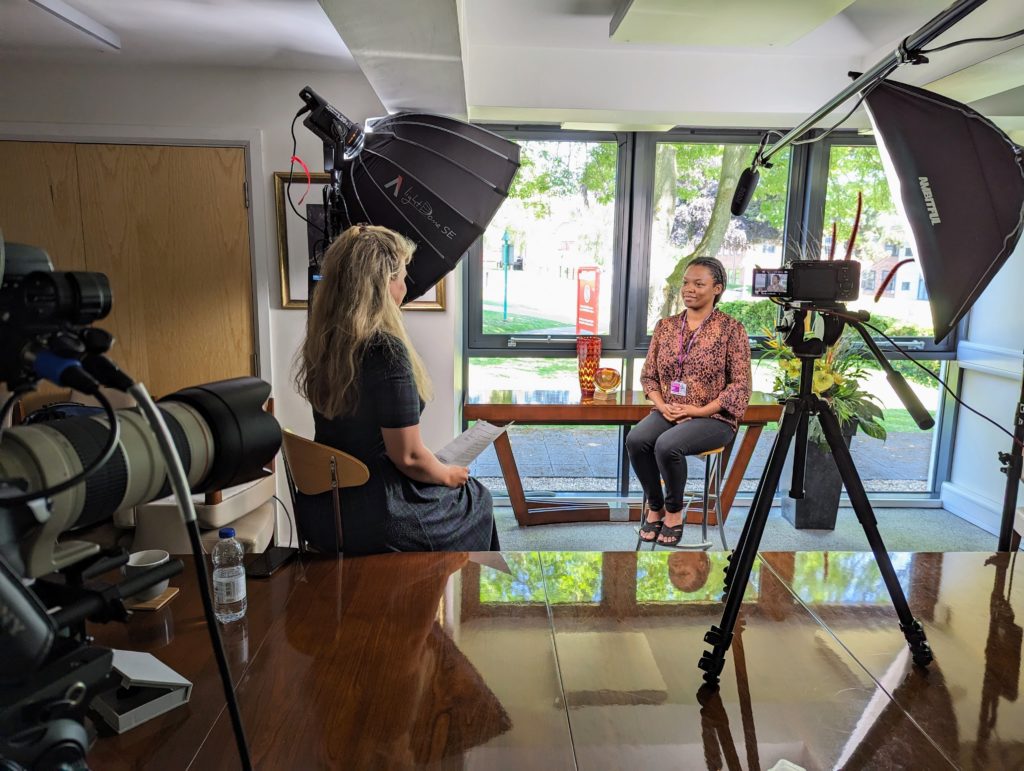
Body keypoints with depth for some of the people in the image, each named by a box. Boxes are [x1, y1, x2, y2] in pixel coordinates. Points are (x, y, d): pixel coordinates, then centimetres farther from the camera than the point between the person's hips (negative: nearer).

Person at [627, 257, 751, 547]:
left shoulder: (731, 328, -5)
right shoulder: (665, 326, 9)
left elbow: (741, 384, -8)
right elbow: (648, 374, 11)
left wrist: (700, 410, -17)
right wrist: (662, 405, -8)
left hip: (713, 417, -4)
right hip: (668, 412, 4)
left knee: (667, 445, -33)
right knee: (636, 439, -26)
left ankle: (674, 510, -5)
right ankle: (655, 505, -3)